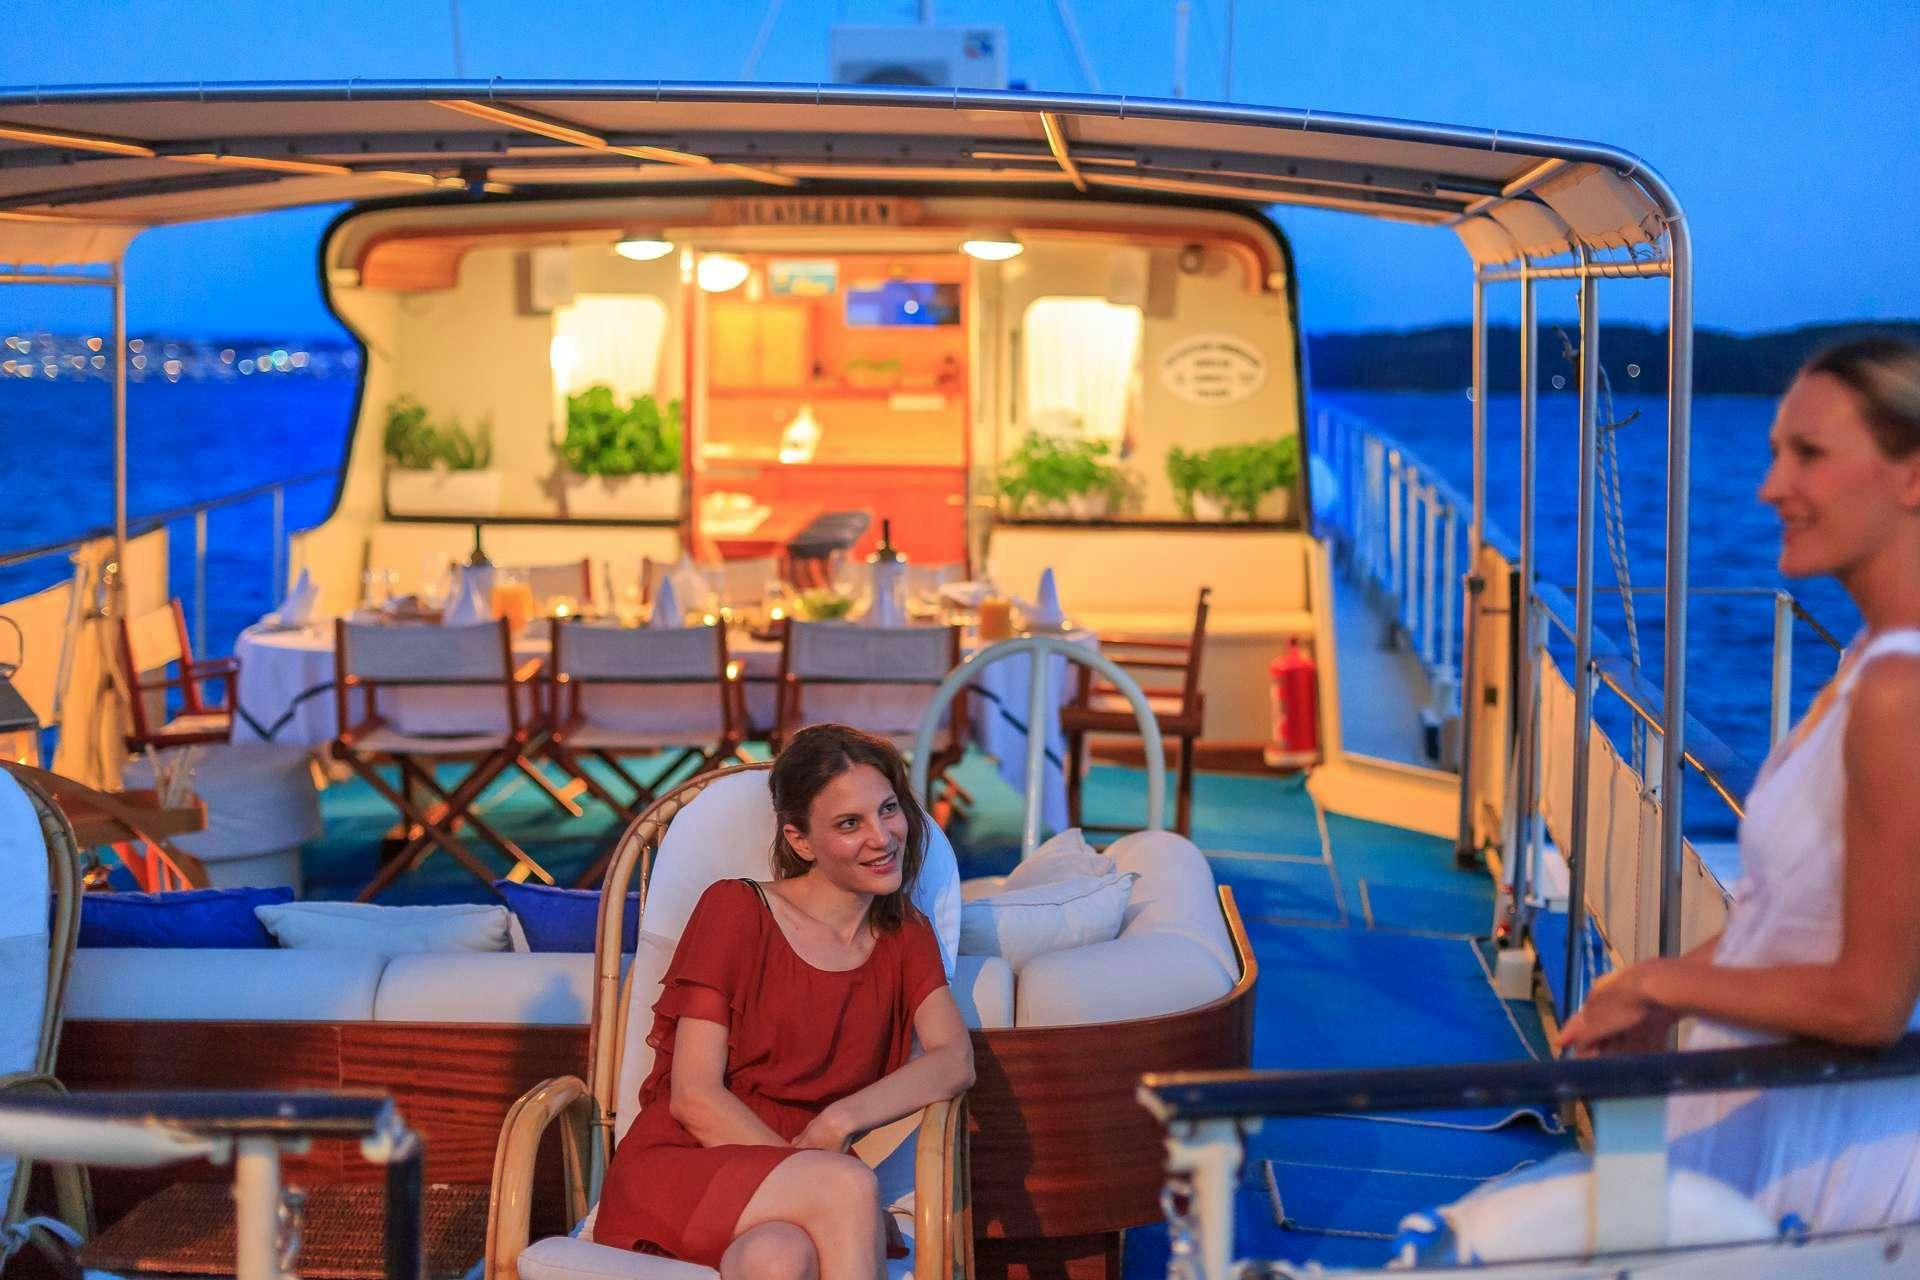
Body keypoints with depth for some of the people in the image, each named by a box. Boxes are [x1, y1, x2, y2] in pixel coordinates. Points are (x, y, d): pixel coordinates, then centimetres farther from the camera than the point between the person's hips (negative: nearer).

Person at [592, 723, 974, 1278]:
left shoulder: (906, 937, 17)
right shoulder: (735, 910, 2)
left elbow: (955, 1061, -1)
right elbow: (693, 1096, -6)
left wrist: (838, 1121, -18)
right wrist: (818, 1182, -16)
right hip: (677, 1168, -2)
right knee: (850, 1187, -34)